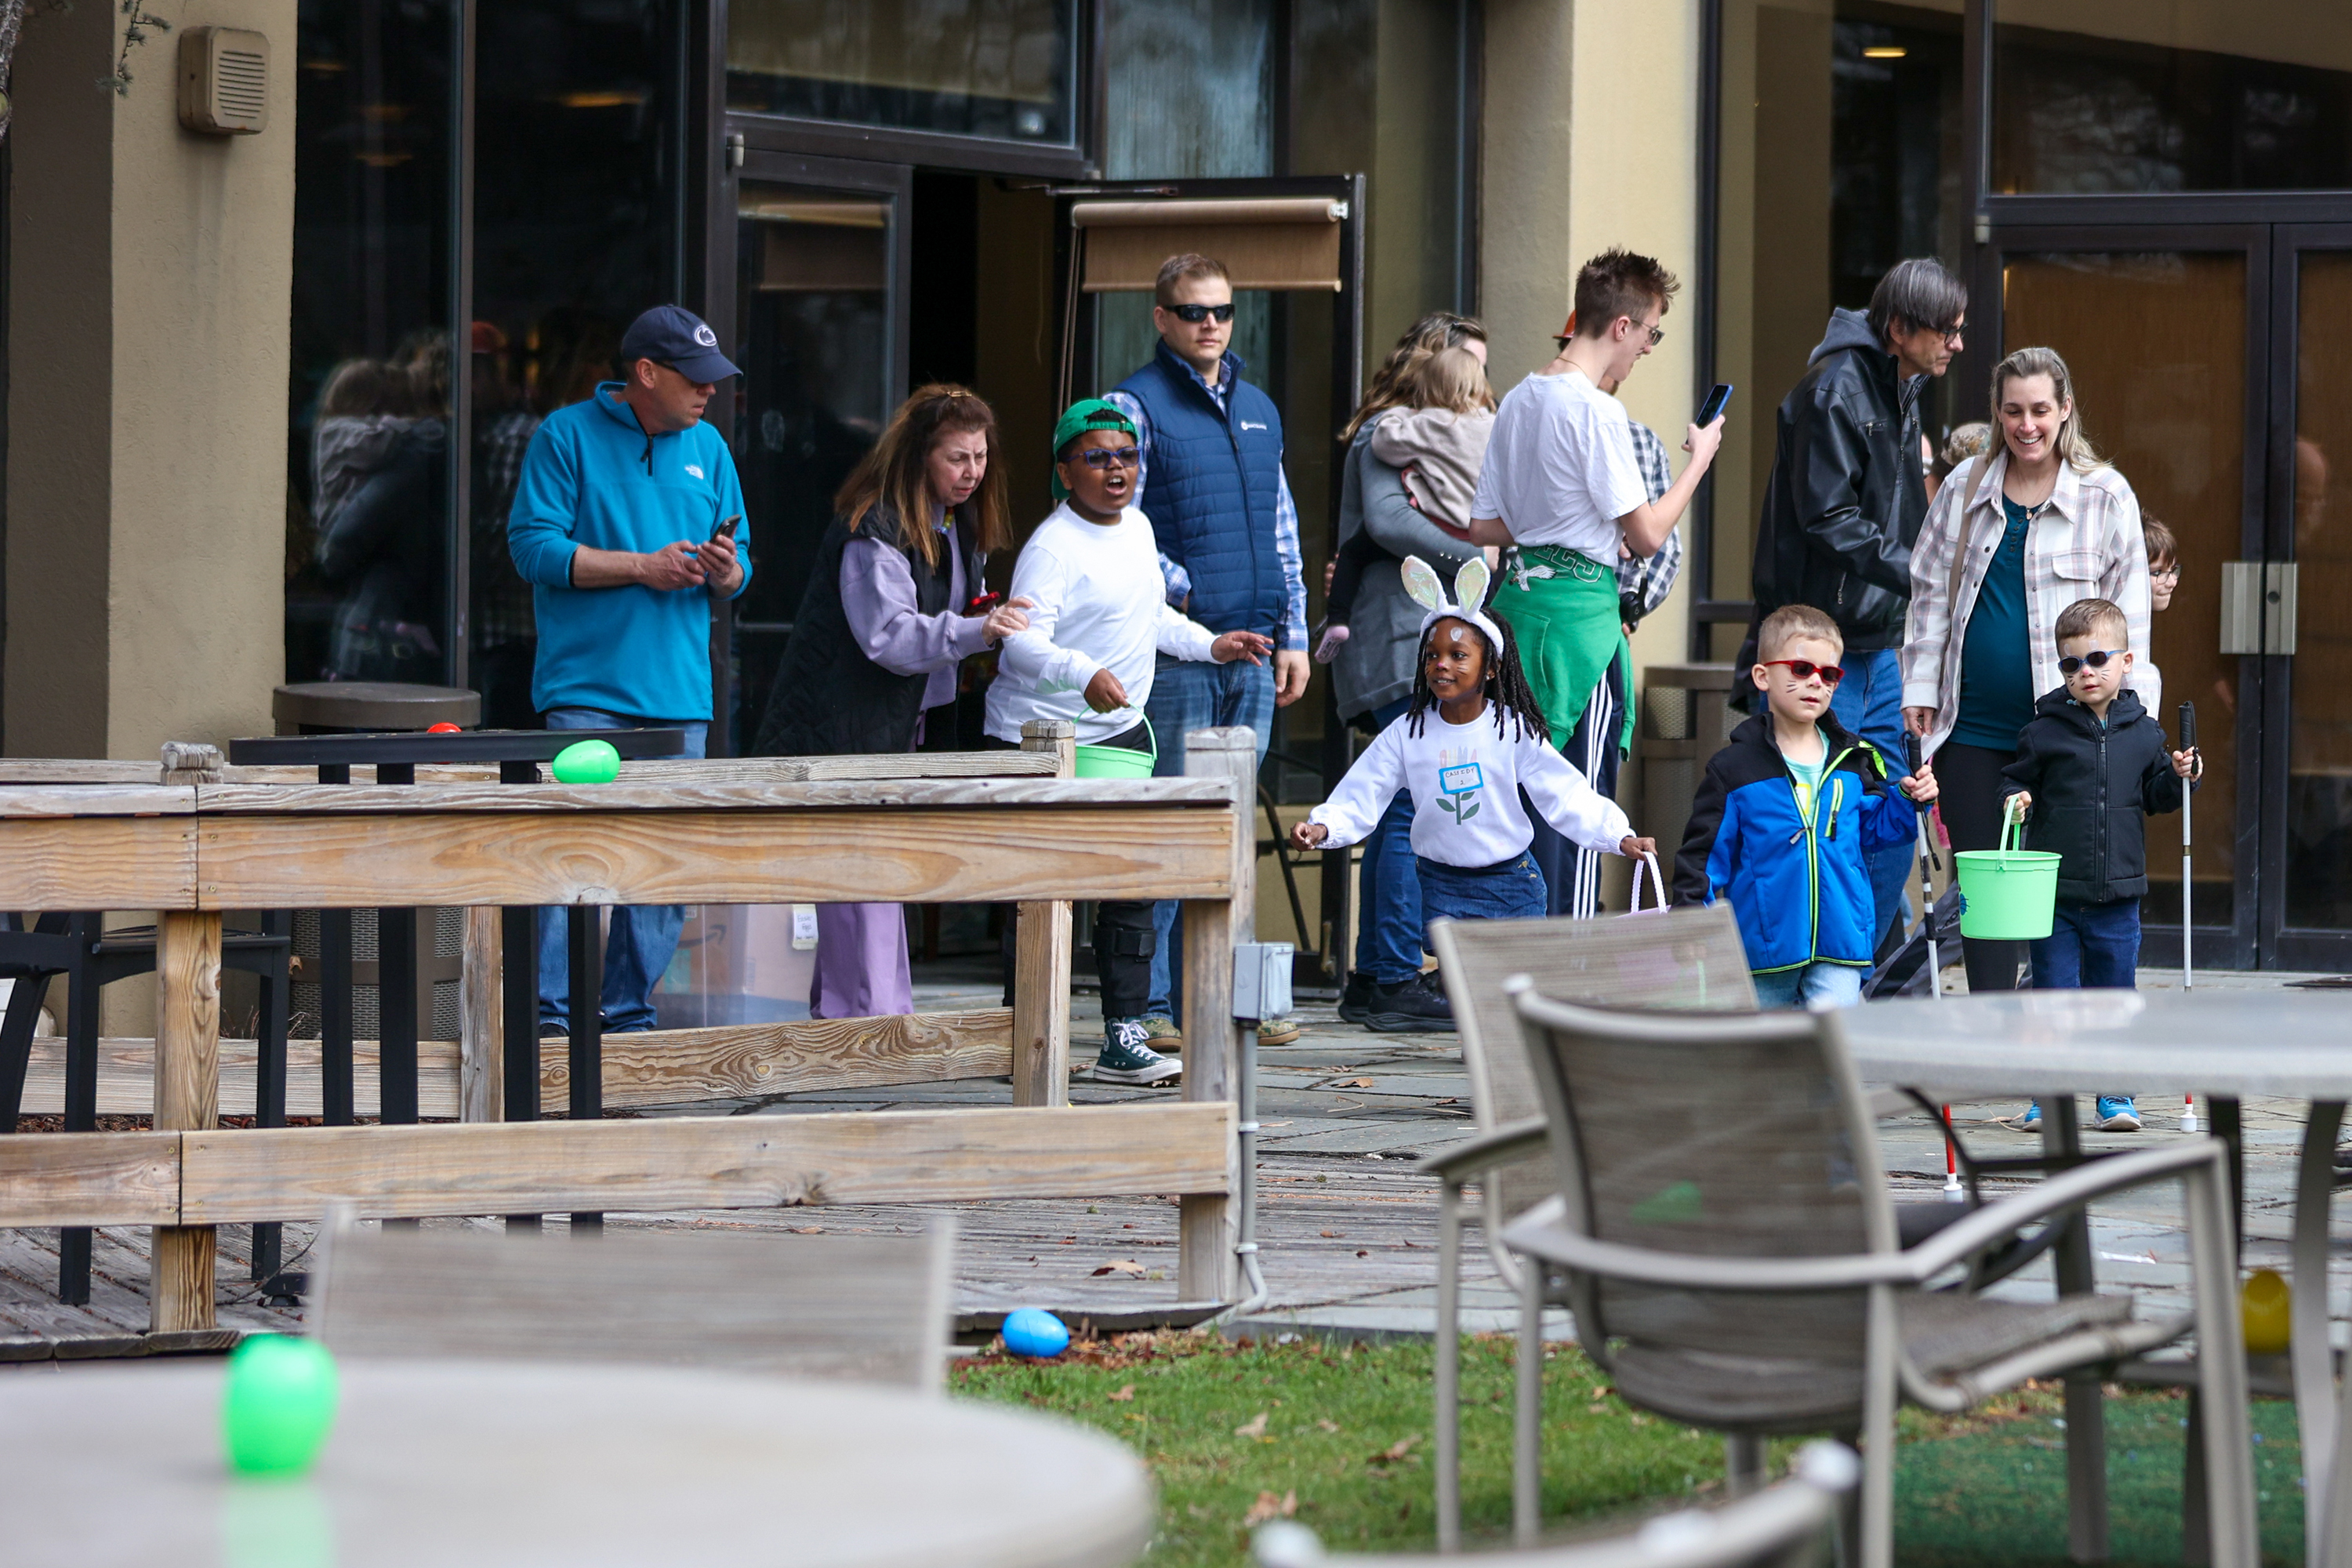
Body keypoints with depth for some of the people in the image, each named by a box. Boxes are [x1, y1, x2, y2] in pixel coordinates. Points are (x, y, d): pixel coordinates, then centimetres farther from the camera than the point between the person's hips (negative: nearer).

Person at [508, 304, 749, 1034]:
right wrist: (643, 567, -13)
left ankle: (628, 1013, 13)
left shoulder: (708, 449, 15)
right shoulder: (567, 436, -1)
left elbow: (738, 573, 19)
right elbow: (534, 546, -9)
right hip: (586, 691, -5)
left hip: (680, 696, 5)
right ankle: (551, 1014, -13)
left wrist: (725, 572, -6)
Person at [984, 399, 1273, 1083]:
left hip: (1119, 729, 8)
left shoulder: (1137, 527, 11)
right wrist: (1083, 674, -45)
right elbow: (1025, 641, -29)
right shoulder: (1052, 548, -17)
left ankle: (1124, 1035, 6)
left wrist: (1209, 644, 24)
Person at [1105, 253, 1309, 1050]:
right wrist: (1178, 588, -19)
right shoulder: (1135, 405, -2)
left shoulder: (1258, 409, 18)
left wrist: (1293, 635, 16)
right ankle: (1152, 1003, -3)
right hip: (1176, 651, -6)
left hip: (1253, 653, 6)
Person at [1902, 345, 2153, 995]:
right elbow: (1930, 593, 14)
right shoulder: (1966, 489, 9)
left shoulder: (2105, 497, 0)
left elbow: (2128, 613, 1)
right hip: (1974, 722, 3)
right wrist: (1920, 688, 7)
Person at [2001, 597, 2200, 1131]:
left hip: (2117, 894, 2)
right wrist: (2016, 801, -15)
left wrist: (2179, 777, -5)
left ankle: (2116, 1094, 17)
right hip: (2054, 891, -2)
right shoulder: (2045, 731, -1)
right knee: (2053, 994, 1)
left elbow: (2156, 795, 14)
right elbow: (2019, 781, 6)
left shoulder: (2142, 732, 5)